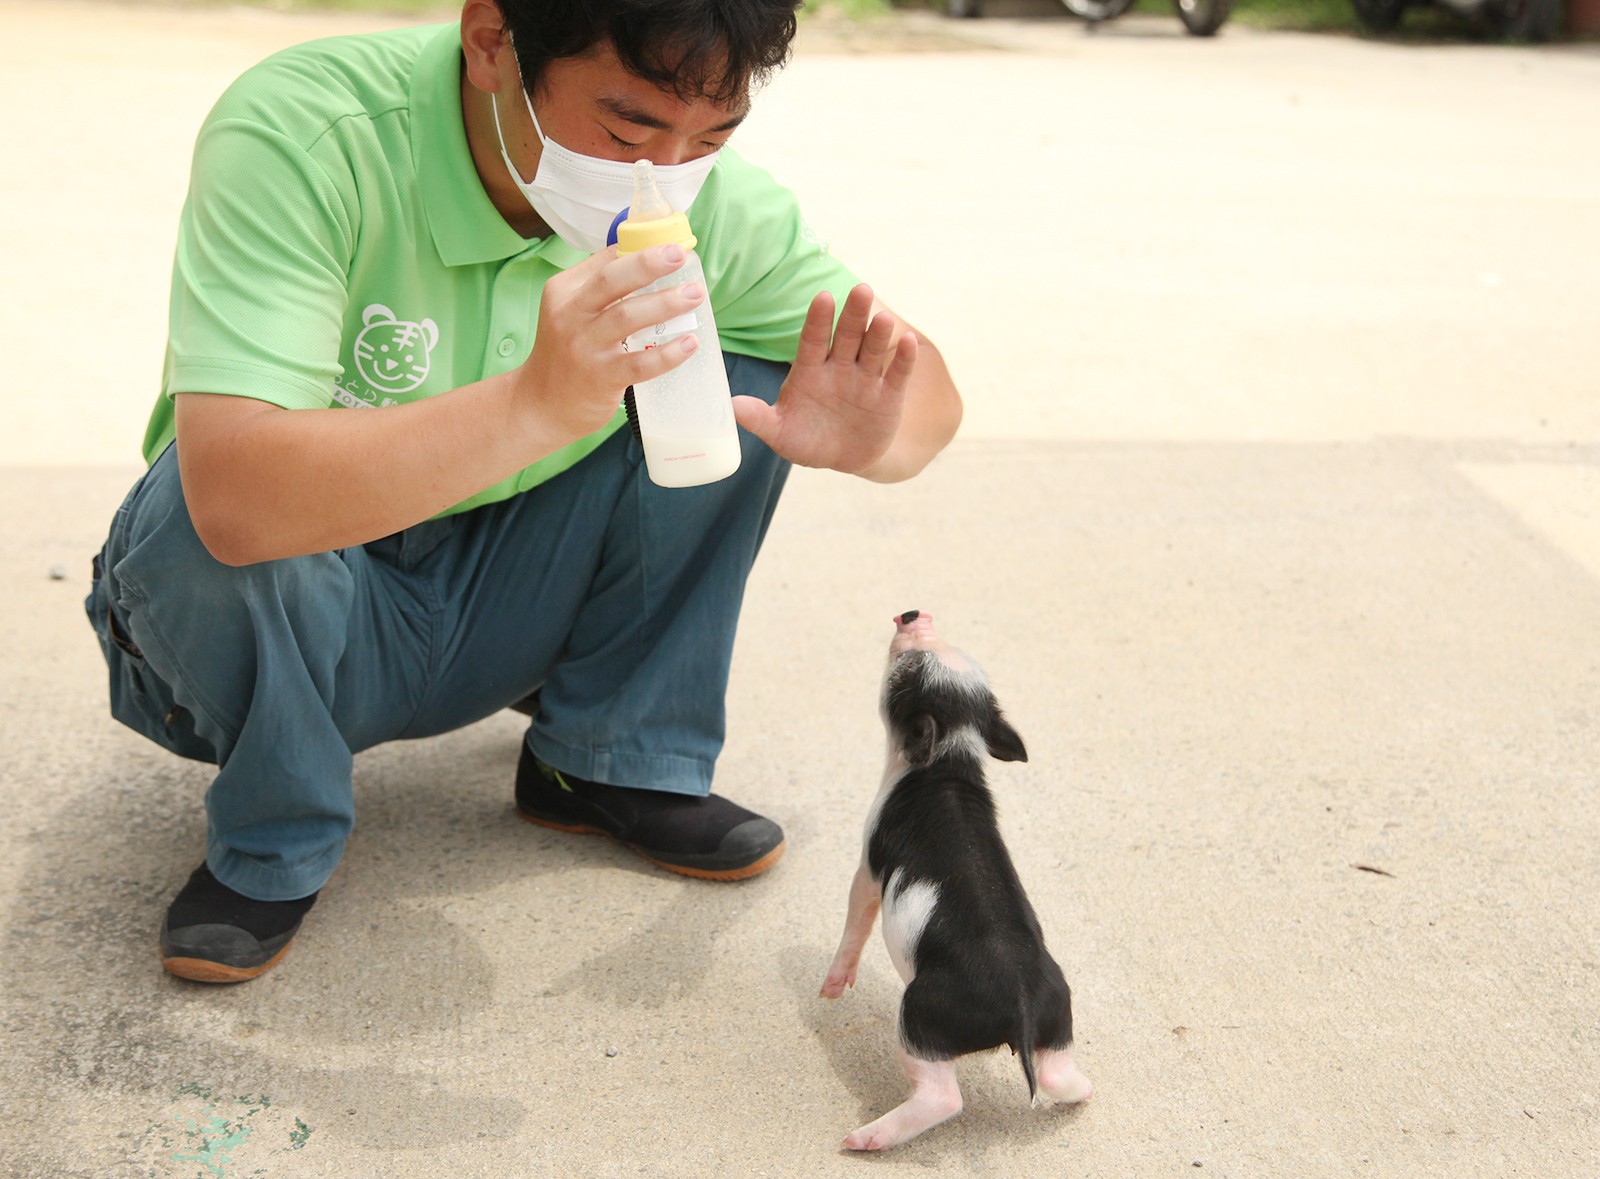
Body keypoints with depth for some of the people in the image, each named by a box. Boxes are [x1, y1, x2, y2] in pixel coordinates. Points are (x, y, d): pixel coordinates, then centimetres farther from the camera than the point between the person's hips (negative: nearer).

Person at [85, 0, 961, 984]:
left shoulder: (712, 200, -15)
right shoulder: (299, 135, -30)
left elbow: (925, 387, -9)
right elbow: (234, 497, -41)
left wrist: (874, 436, -34)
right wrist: (540, 401, -53)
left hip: (492, 614, 4)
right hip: (263, 618, -3)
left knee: (748, 382, -14)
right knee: (209, 525, -36)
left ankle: (610, 761, 3)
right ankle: (273, 845, -7)